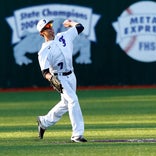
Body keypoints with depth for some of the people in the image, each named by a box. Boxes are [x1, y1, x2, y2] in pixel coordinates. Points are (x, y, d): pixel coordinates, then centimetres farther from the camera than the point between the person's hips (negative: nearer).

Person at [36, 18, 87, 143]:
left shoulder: (63, 37, 2)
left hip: (71, 76, 7)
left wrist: (69, 23, 25)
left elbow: (79, 27, 9)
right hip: (59, 78, -7)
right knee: (73, 100, -22)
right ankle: (77, 134, -22)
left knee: (66, 103, 17)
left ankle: (44, 122, 39)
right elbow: (45, 71, -21)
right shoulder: (44, 51, -15)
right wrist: (52, 79, -40)